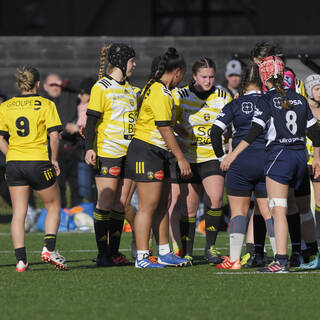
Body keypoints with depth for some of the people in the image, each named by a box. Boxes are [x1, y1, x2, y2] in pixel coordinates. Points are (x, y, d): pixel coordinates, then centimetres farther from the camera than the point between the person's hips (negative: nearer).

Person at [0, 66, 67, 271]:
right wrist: (54, 159, 2)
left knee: (18, 213, 5)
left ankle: (21, 259, -1)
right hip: (38, 162, -3)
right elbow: (54, 136, -9)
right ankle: (49, 249, -1)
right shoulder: (46, 105, -4)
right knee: (53, 206, 15)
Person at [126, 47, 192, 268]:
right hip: (146, 152, -10)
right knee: (148, 206, -9)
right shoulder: (160, 93, -16)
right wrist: (181, 158, -14)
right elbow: (164, 129, -18)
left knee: (162, 204, 13)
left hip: (157, 153, 10)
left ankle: (164, 253, 19)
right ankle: (142, 257, -8)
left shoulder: (154, 87, 15)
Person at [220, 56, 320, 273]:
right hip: (300, 156, 6)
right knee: (286, 209, 16)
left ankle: (281, 262, -19)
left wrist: (233, 155, -10)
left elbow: (255, 131, -13)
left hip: (279, 155, -6)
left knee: (278, 211, -10)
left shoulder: (267, 100, -6)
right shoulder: (299, 99, 11)